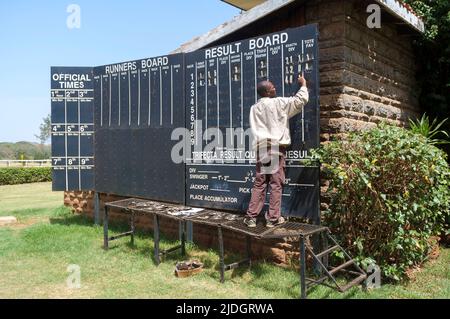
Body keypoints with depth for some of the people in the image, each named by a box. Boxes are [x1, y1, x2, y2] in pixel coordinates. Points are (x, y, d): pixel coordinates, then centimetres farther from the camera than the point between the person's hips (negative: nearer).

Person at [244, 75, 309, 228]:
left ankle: (251, 217, 8)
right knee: (276, 184, 1)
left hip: (261, 147, 5)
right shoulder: (278, 103, -2)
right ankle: (273, 218, 5)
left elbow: (254, 129, 12)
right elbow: (300, 100, 2)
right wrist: (303, 85, 18)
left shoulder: (254, 108, 12)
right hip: (276, 146, -4)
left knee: (259, 184, 8)